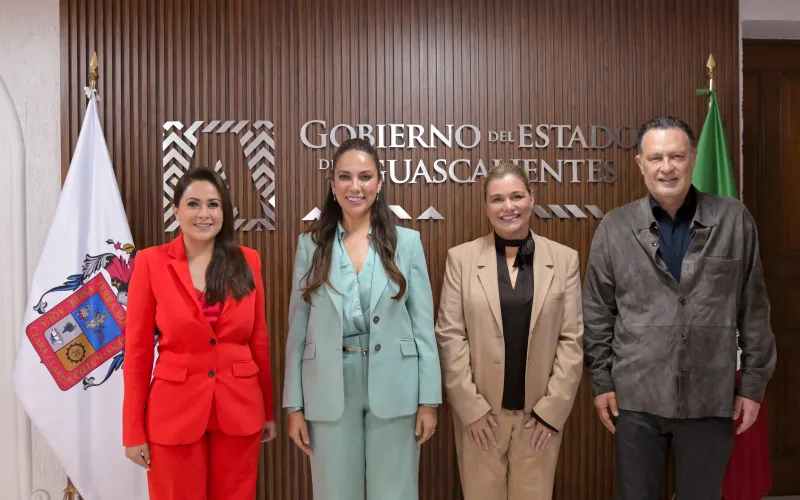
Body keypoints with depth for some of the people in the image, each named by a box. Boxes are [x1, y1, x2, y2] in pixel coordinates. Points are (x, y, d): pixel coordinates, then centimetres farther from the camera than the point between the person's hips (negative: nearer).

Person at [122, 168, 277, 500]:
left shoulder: (247, 261, 1)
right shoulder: (151, 262, -5)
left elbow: (258, 339, 6)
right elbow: (138, 349, -3)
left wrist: (268, 409, 9)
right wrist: (134, 430, -3)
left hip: (240, 409, 2)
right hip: (174, 411, -2)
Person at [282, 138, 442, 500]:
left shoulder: (407, 242, 1)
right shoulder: (311, 244, 2)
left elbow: (423, 324, 0)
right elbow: (298, 328, 3)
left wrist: (429, 399, -3)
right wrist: (294, 404, 1)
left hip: (393, 387, 0)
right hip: (329, 390, 1)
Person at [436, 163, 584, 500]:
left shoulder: (564, 259, 1)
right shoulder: (461, 258, -2)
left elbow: (572, 338, 0)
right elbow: (449, 335, -4)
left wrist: (553, 408, -5)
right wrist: (470, 406, -8)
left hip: (541, 411, 1)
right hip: (479, 411, 0)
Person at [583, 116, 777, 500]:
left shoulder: (734, 221, -1)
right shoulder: (615, 227, -1)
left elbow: (753, 308, 3)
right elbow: (597, 312, 2)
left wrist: (753, 382, 3)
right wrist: (601, 381, 1)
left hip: (711, 398, 0)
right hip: (636, 396, 0)